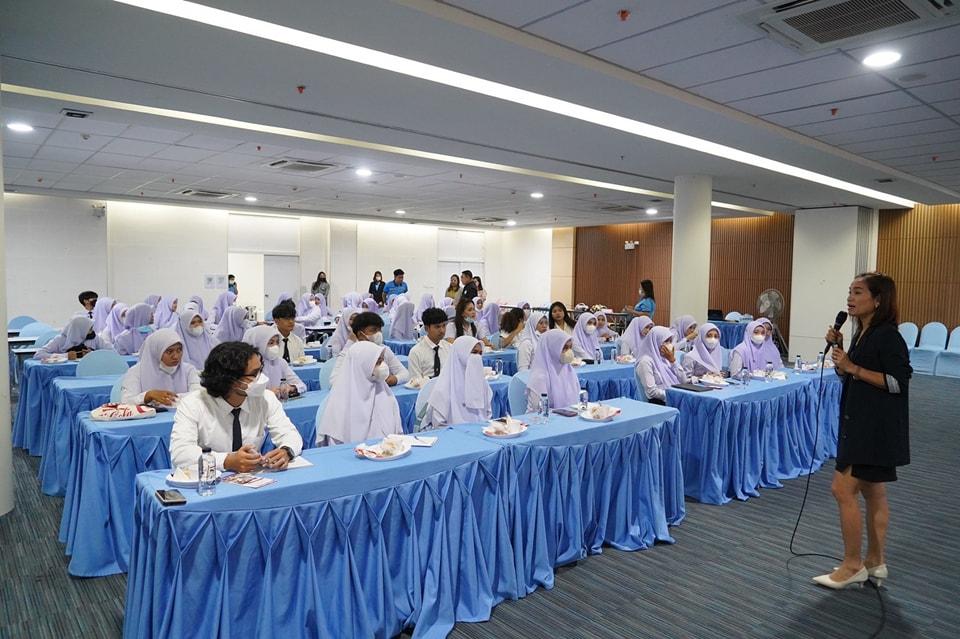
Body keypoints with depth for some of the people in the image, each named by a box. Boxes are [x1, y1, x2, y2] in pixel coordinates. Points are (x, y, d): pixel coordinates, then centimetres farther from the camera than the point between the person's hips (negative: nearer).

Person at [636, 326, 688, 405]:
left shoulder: (665, 358, 16)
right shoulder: (646, 361, -7)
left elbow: (683, 382, 10)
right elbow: (651, 392, -15)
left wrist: (673, 360, 1)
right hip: (660, 403, -8)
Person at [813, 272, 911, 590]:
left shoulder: (887, 336, -16)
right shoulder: (862, 333, 11)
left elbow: (899, 382, -21)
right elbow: (847, 375, 17)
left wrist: (852, 367, -22)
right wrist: (837, 347, 3)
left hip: (875, 428, -9)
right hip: (860, 423, 9)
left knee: (844, 489, -7)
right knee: (872, 492, 16)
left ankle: (852, 566, 6)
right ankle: (875, 562, 27)